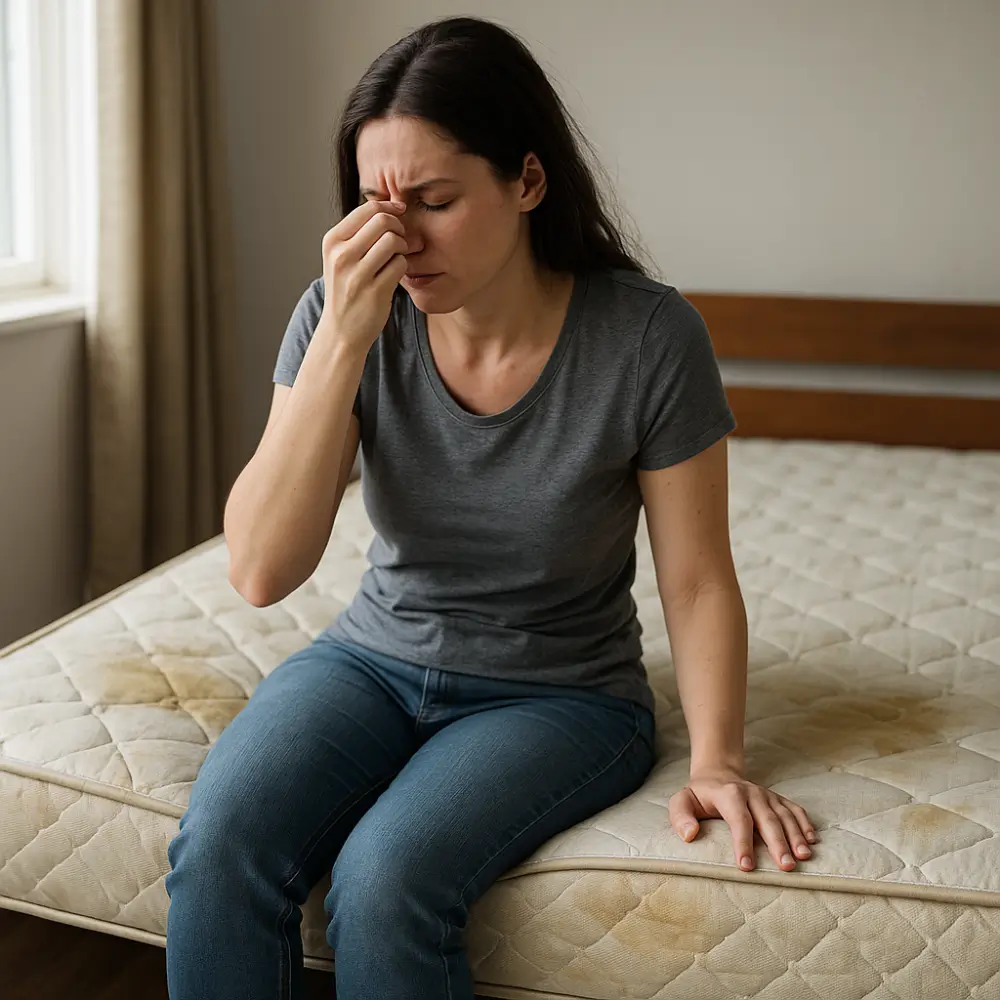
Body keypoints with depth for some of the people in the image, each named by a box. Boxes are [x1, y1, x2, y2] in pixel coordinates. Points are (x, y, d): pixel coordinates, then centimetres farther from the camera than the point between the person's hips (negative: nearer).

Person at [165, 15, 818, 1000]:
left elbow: (697, 580, -7)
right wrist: (344, 337, -27)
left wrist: (718, 761, -20)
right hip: (376, 658, 3)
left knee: (382, 880, -29)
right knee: (217, 843, -24)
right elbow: (262, 571, -20)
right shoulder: (347, 316, -11)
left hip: (561, 693, -2)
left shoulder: (647, 336, -17)